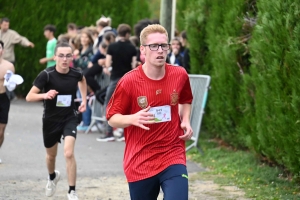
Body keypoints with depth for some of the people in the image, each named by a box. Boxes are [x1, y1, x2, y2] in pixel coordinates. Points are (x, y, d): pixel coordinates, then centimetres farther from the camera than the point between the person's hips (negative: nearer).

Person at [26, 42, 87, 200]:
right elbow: (29, 97, -22)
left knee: (69, 153, -20)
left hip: (69, 118, 0)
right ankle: (52, 177, 54)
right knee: (51, 155, 20)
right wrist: (44, 95, -40)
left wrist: (84, 100, 10)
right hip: (50, 120, 0)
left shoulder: (76, 74, -10)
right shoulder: (46, 75, -20)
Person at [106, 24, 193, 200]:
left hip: (173, 158, 1)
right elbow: (112, 118, -1)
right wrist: (133, 119, -22)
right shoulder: (129, 82, -9)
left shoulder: (180, 75, 0)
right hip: (139, 163, -1)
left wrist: (186, 121, 3)